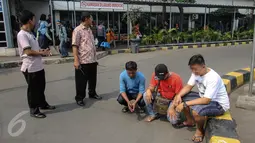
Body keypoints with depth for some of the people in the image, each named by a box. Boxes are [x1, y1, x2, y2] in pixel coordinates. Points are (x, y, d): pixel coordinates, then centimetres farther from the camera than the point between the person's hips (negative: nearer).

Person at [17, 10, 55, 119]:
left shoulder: (30, 33, 13)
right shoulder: (22, 34, -17)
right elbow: (28, 51, -24)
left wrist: (43, 51, 1)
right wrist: (42, 53, -10)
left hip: (38, 66, 9)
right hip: (30, 68, -9)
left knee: (41, 87, 20)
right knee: (33, 89, 4)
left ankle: (43, 104, 37)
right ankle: (34, 110, 18)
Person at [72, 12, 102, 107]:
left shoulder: (89, 30, 15)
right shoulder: (78, 30, -10)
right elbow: (75, 46, -15)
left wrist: (95, 58, 20)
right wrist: (76, 60, -22)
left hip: (92, 60, 8)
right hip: (83, 61, -8)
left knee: (93, 79, 18)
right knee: (81, 81, 3)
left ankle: (92, 93, 36)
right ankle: (79, 98, 18)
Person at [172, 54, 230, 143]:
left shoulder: (213, 78, -32)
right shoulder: (196, 72, -7)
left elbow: (206, 100, -34)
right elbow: (188, 86, 0)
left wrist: (185, 104, -33)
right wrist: (179, 95, -20)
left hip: (219, 104, -8)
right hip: (204, 98, 8)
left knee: (196, 111, -35)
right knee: (181, 98, -2)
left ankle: (200, 130, -1)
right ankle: (190, 120, 21)